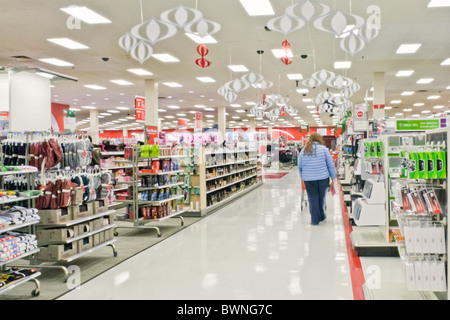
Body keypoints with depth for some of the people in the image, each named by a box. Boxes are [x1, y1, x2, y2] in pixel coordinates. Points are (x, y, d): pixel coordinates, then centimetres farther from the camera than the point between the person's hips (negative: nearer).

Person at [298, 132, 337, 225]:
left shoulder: (303, 150, 8)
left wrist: (303, 177, 22)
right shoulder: (323, 149, -1)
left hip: (308, 179, 1)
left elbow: (300, 166, 13)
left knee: (312, 199, 4)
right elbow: (330, 164, 0)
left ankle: (315, 219, 5)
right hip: (323, 178, -1)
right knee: (321, 197, 12)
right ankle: (321, 216, 24)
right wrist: (333, 177, 6)